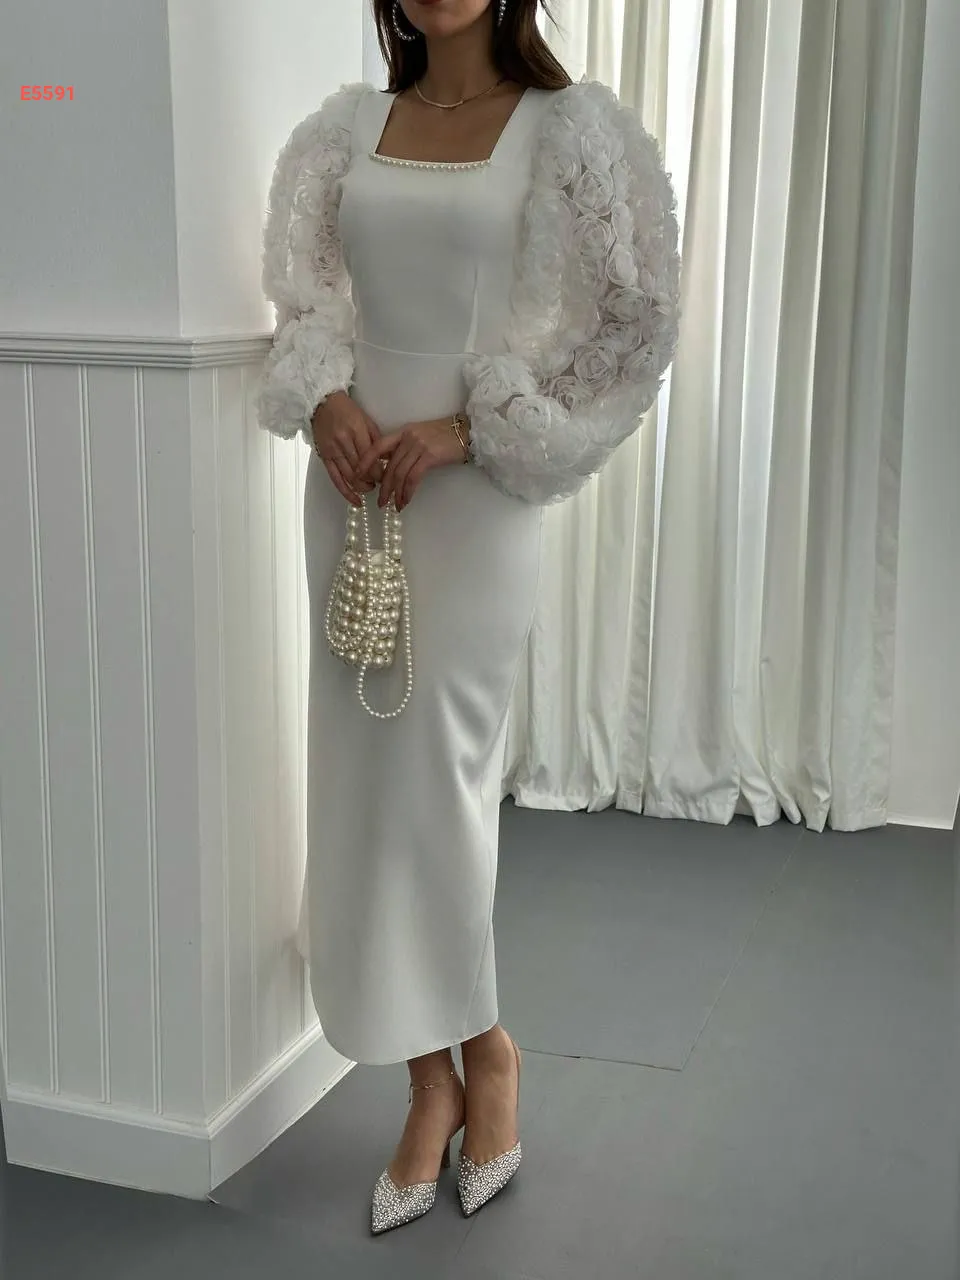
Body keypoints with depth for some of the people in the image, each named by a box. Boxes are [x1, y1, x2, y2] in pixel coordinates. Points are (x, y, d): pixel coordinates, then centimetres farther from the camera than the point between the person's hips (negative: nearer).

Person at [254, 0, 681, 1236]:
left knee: (427, 783, -3)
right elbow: (302, 293, 14)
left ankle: (478, 1051, 23)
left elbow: (624, 323, -6)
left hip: (471, 489, -5)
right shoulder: (349, 124, 11)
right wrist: (325, 398, -7)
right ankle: (438, 1082, 21)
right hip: (351, 475, 5)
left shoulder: (568, 125, -3)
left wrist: (464, 430, -12)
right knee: (364, 782, 6)